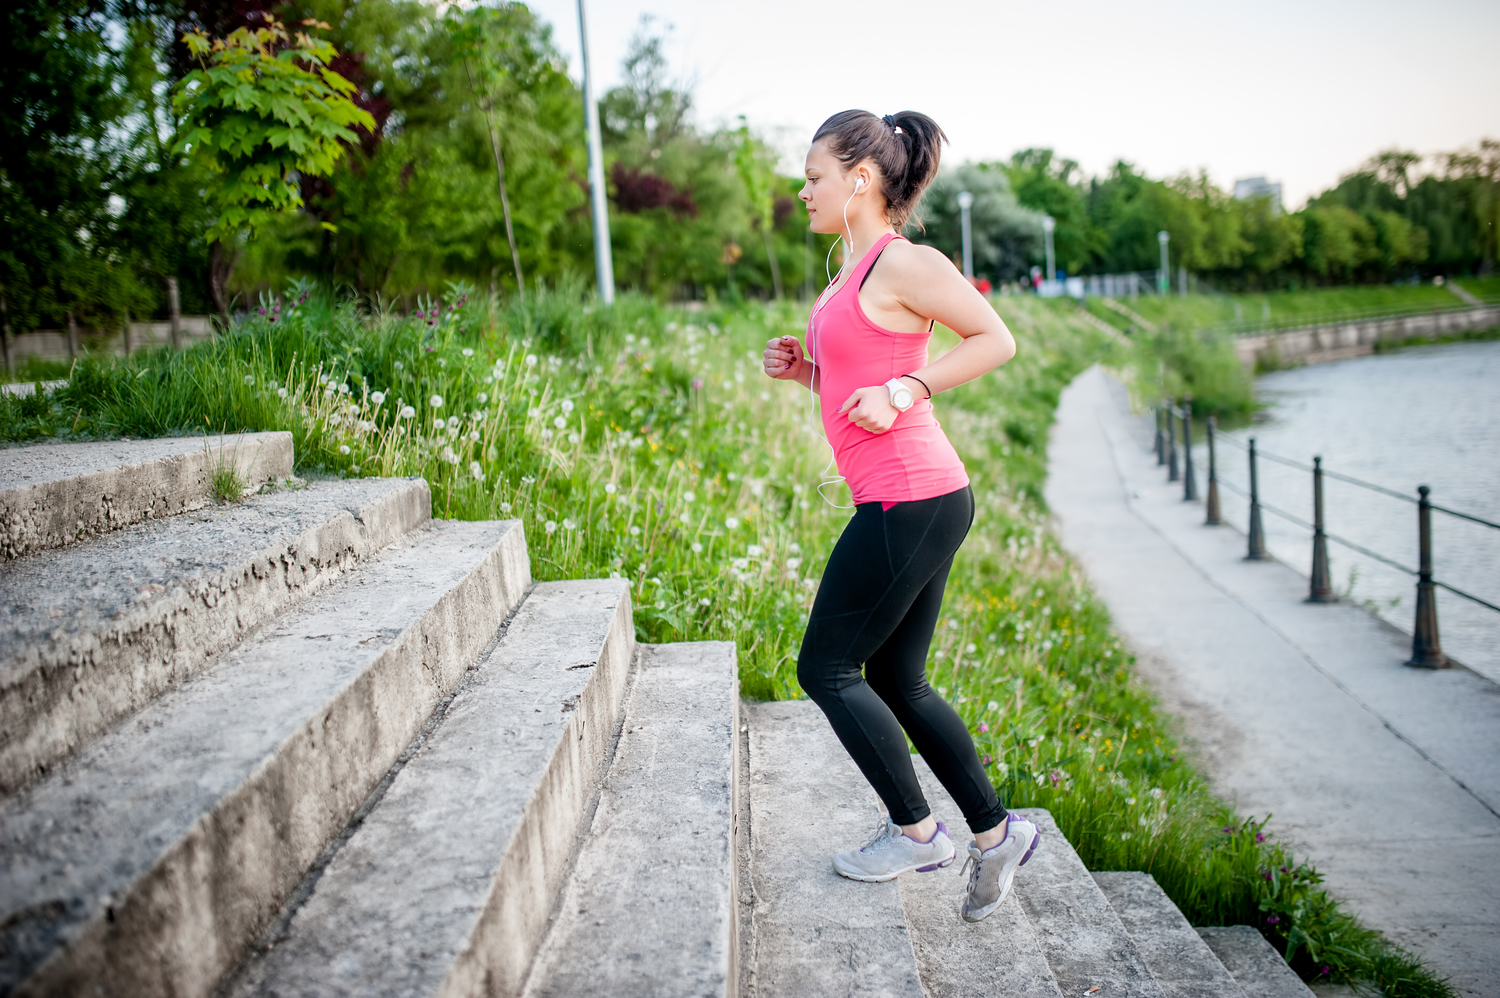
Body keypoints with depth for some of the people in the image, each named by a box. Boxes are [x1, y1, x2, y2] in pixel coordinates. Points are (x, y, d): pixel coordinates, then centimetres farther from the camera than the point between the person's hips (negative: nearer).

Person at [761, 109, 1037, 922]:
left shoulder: (903, 263, -11)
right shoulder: (857, 268, 17)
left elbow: (996, 340, -12)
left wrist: (898, 393, -18)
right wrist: (802, 369, 8)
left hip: (909, 501, -10)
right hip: (910, 499, 10)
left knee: (827, 669, 3)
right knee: (895, 682, 15)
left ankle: (915, 830, 17)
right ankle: (994, 832, 24)